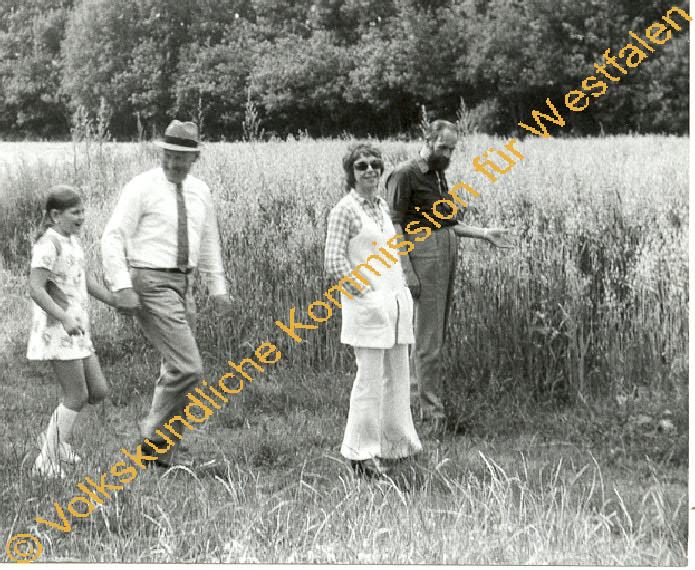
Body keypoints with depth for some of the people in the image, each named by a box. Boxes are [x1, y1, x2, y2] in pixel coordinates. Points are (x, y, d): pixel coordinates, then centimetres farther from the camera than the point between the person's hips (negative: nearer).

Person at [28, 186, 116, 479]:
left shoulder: (72, 241, 14)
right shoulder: (49, 244, -14)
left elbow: (86, 282, 23)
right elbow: (36, 289, -22)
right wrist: (64, 318, -32)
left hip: (76, 331, 9)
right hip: (56, 330, -9)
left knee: (99, 391, 9)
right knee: (77, 396, -5)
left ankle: (55, 437, 24)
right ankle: (47, 461, 3)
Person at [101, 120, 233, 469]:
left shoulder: (200, 192, 10)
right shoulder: (141, 188, -10)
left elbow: (208, 243, 19)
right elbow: (112, 238, -13)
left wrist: (218, 290, 15)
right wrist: (122, 288, -23)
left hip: (182, 286, 7)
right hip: (150, 285, -7)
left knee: (175, 369, 12)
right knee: (188, 369, -15)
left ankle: (165, 449, 25)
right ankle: (155, 430, 6)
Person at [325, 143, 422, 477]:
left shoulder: (382, 207, 14)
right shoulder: (344, 210, -8)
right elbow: (333, 261, -12)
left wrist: (402, 292, 13)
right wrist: (365, 293, -13)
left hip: (396, 301, 8)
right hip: (367, 304, -8)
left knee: (397, 375, 12)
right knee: (370, 379, -5)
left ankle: (394, 443, 25)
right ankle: (361, 454, 3)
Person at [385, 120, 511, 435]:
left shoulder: (438, 175, 18)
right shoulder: (405, 174, -8)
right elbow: (394, 224, -13)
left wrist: (484, 233, 14)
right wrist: (406, 270, -19)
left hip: (447, 253, 9)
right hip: (424, 255, -9)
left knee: (436, 334, 11)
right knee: (429, 337, -8)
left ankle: (421, 392, 19)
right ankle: (433, 412, -7)